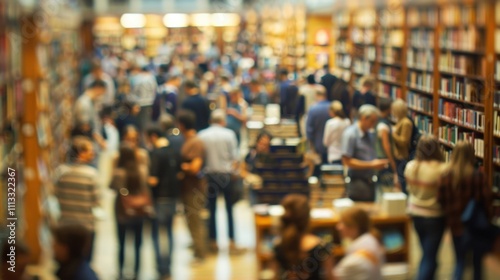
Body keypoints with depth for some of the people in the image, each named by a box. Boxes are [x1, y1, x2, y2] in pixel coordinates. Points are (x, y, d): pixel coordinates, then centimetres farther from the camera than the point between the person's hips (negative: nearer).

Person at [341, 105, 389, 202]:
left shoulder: (369, 135, 11)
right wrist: (371, 165, -17)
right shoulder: (350, 134, -12)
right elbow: (347, 161, -17)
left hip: (369, 182, 8)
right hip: (358, 182, -8)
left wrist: (378, 163, 3)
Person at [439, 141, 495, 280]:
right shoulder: (478, 175, -17)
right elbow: (487, 198, -11)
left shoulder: (446, 175, -11)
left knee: (460, 260, 13)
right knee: (478, 260, 19)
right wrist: (488, 217, 4)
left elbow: (442, 200, -6)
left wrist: (449, 218, 8)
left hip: (456, 223, 2)